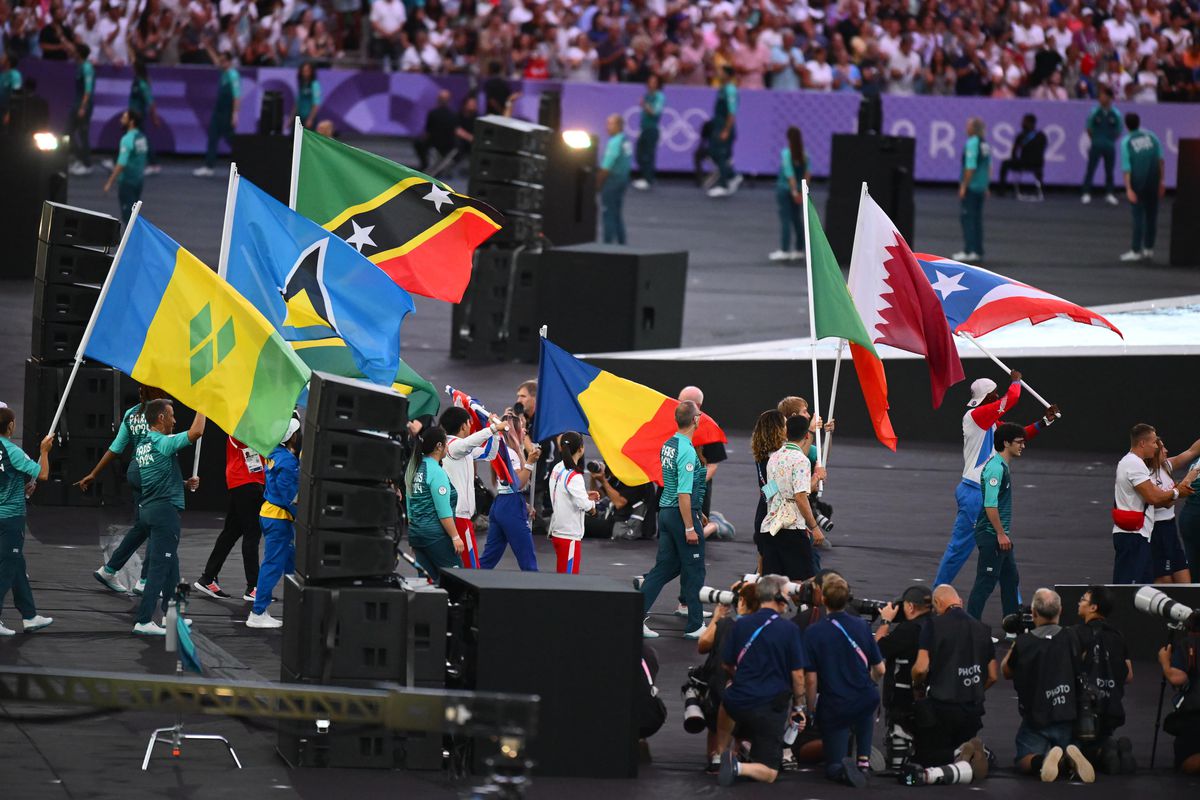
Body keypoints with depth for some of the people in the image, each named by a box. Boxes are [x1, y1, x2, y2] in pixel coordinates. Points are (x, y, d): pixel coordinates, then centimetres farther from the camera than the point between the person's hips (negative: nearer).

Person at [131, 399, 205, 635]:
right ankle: (144, 621, -10)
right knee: (160, 565, -7)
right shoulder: (164, 443, -15)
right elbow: (196, 432, -22)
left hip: (148, 508, 9)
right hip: (165, 509, -9)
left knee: (169, 563, 20)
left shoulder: (142, 447, 14)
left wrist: (185, 482, 19)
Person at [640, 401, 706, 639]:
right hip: (682, 513, -8)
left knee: (665, 567, 11)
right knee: (693, 571, 3)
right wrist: (689, 528, -20)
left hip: (665, 511, 8)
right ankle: (695, 626, 10)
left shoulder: (668, 445, 9)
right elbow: (683, 492, -22)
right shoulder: (687, 451, -19)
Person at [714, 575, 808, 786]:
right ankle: (738, 767, -26)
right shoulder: (789, 630, -9)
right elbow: (798, 675, -7)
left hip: (738, 703, 4)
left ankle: (720, 755, 37)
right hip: (772, 707, -4)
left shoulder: (741, 625, 0)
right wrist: (797, 706, 10)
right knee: (769, 773, 5)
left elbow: (727, 665, 10)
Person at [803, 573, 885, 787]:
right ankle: (864, 759, 26)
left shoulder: (813, 632, -11)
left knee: (833, 769, 11)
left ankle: (845, 769, -24)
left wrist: (811, 708, 5)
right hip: (865, 703, 2)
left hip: (833, 708, -2)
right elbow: (879, 670, 5)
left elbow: (811, 679, -12)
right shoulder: (861, 626, -2)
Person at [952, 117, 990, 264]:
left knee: (967, 218, -6)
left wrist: (963, 186, -17)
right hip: (980, 188, 8)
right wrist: (986, 187, 21)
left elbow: (970, 167, -20)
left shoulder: (972, 144, -15)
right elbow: (989, 167, 16)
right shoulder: (985, 145, 10)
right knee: (977, 218, 11)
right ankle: (978, 250, 11)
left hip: (970, 186, -8)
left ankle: (969, 251, -9)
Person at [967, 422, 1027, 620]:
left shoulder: (1004, 465, 13)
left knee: (1011, 580, 16)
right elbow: (990, 505, -24)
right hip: (991, 535, -10)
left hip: (1000, 536, 10)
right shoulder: (995, 467, -19)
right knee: (986, 582, -7)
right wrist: (1001, 534, -22)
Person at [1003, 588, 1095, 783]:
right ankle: (1070, 759, -19)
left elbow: (1007, 672, 7)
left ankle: (1043, 760, -31)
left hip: (1035, 719, -2)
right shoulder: (1070, 639, -6)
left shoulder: (1024, 643, -10)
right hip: (1067, 717, 2)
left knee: (1024, 762, 4)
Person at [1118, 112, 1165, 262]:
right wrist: (1162, 181, 6)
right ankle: (1148, 249, 14)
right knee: (1151, 215, 10)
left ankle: (1136, 251, 0)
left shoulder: (1126, 142, -6)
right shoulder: (1151, 136, 3)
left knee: (1138, 216, 0)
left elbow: (1126, 168, -12)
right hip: (1153, 182, 3)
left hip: (1137, 183, -3)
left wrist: (1129, 189, -14)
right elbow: (1161, 160, 1)